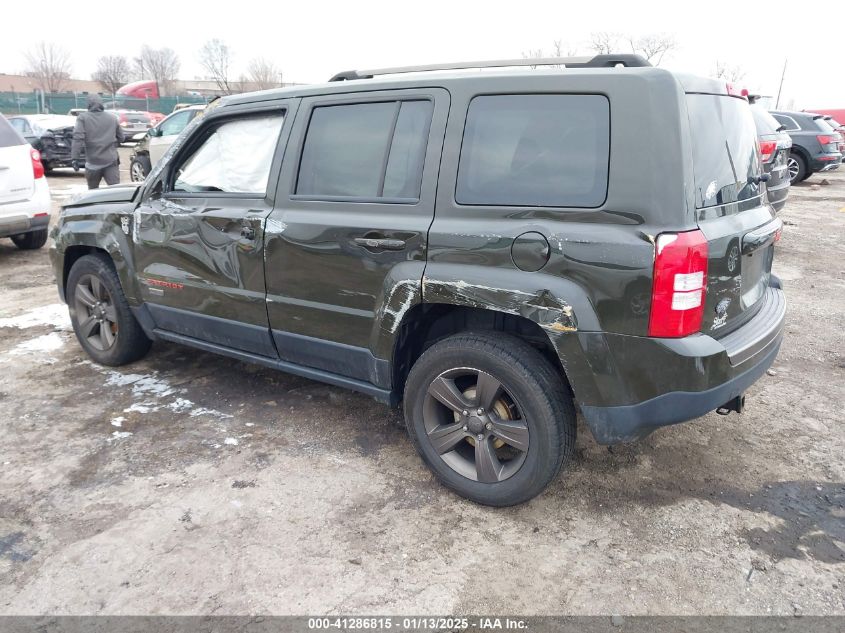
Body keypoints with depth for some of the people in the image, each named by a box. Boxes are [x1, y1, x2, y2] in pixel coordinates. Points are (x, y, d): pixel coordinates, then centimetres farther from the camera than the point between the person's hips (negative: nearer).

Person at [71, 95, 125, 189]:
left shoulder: (83, 118, -1)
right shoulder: (112, 118, 7)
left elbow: (78, 138, -12)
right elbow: (120, 138, 14)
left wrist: (74, 158, -14)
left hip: (93, 162, -1)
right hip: (111, 161, 1)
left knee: (93, 192, 15)